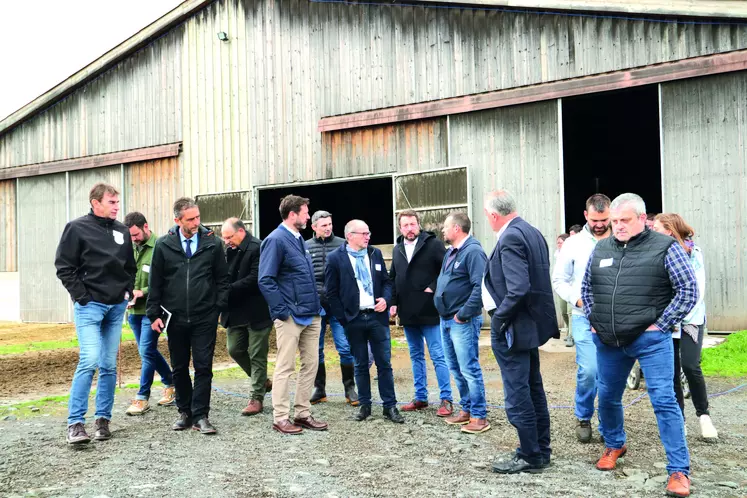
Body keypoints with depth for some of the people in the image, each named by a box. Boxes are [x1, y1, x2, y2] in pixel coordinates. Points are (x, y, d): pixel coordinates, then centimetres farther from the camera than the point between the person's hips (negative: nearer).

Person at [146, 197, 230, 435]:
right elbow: (155, 282, 5)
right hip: (175, 318, 2)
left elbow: (222, 279, 5)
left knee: (203, 367, -1)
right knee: (179, 368, 11)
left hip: (205, 318, -1)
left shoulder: (213, 243, -1)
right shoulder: (164, 245, 1)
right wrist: (154, 314, 2)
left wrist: (219, 307, -2)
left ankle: (200, 415, 7)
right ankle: (184, 412, 25)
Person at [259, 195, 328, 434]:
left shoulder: (298, 238, 14)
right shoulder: (276, 240, -12)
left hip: (311, 315, 8)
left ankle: (303, 414, 20)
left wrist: (316, 305, 13)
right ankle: (280, 418, 9)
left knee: (311, 364, 10)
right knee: (285, 367, 0)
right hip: (291, 316, -8)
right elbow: (265, 281, -16)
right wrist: (282, 311, -18)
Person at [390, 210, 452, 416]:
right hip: (408, 313, 6)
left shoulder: (433, 244, -7)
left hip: (429, 312, -6)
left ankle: (446, 399, 4)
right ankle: (420, 397, 23)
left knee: (438, 356, -3)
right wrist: (393, 302, 10)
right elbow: (392, 279, 19)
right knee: (416, 356, 14)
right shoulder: (397, 249, 12)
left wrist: (433, 288, -15)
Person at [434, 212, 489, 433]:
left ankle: (479, 417, 1)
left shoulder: (473, 251, -15)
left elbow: (480, 287, -23)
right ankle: (466, 410, 26)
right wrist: (435, 292, 12)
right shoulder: (451, 252, 15)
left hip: (463, 322, -10)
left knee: (469, 369, -6)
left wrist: (464, 313, -21)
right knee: (456, 369, 15)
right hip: (446, 320, 10)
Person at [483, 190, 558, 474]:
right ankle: (540, 450, 30)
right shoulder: (532, 232, 9)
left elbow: (518, 290, -28)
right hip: (533, 322, 10)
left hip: (514, 328, -10)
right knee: (533, 389, 18)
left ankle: (530, 456, 12)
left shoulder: (510, 238, -20)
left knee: (517, 396, 1)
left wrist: (498, 320, -16)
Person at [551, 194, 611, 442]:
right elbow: (559, 280, 6)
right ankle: (583, 418, 14)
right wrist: (577, 299, -9)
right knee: (589, 370, -10)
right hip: (585, 318, -1)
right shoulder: (574, 244, 1)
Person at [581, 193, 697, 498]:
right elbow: (587, 288, 19)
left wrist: (660, 325, -11)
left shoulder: (665, 247, -6)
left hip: (650, 340, -5)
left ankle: (679, 470, 2)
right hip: (607, 342, 5)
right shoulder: (601, 249, 8)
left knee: (664, 401, -7)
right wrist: (594, 321, 9)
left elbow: (689, 290, -7)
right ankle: (614, 445, 41)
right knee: (607, 397, 16)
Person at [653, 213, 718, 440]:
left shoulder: (692, 253, -3)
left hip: (689, 320, -3)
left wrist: (684, 319, -12)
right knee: (671, 372, 3)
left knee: (690, 365, -17)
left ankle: (703, 415, 2)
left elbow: (697, 290, -6)